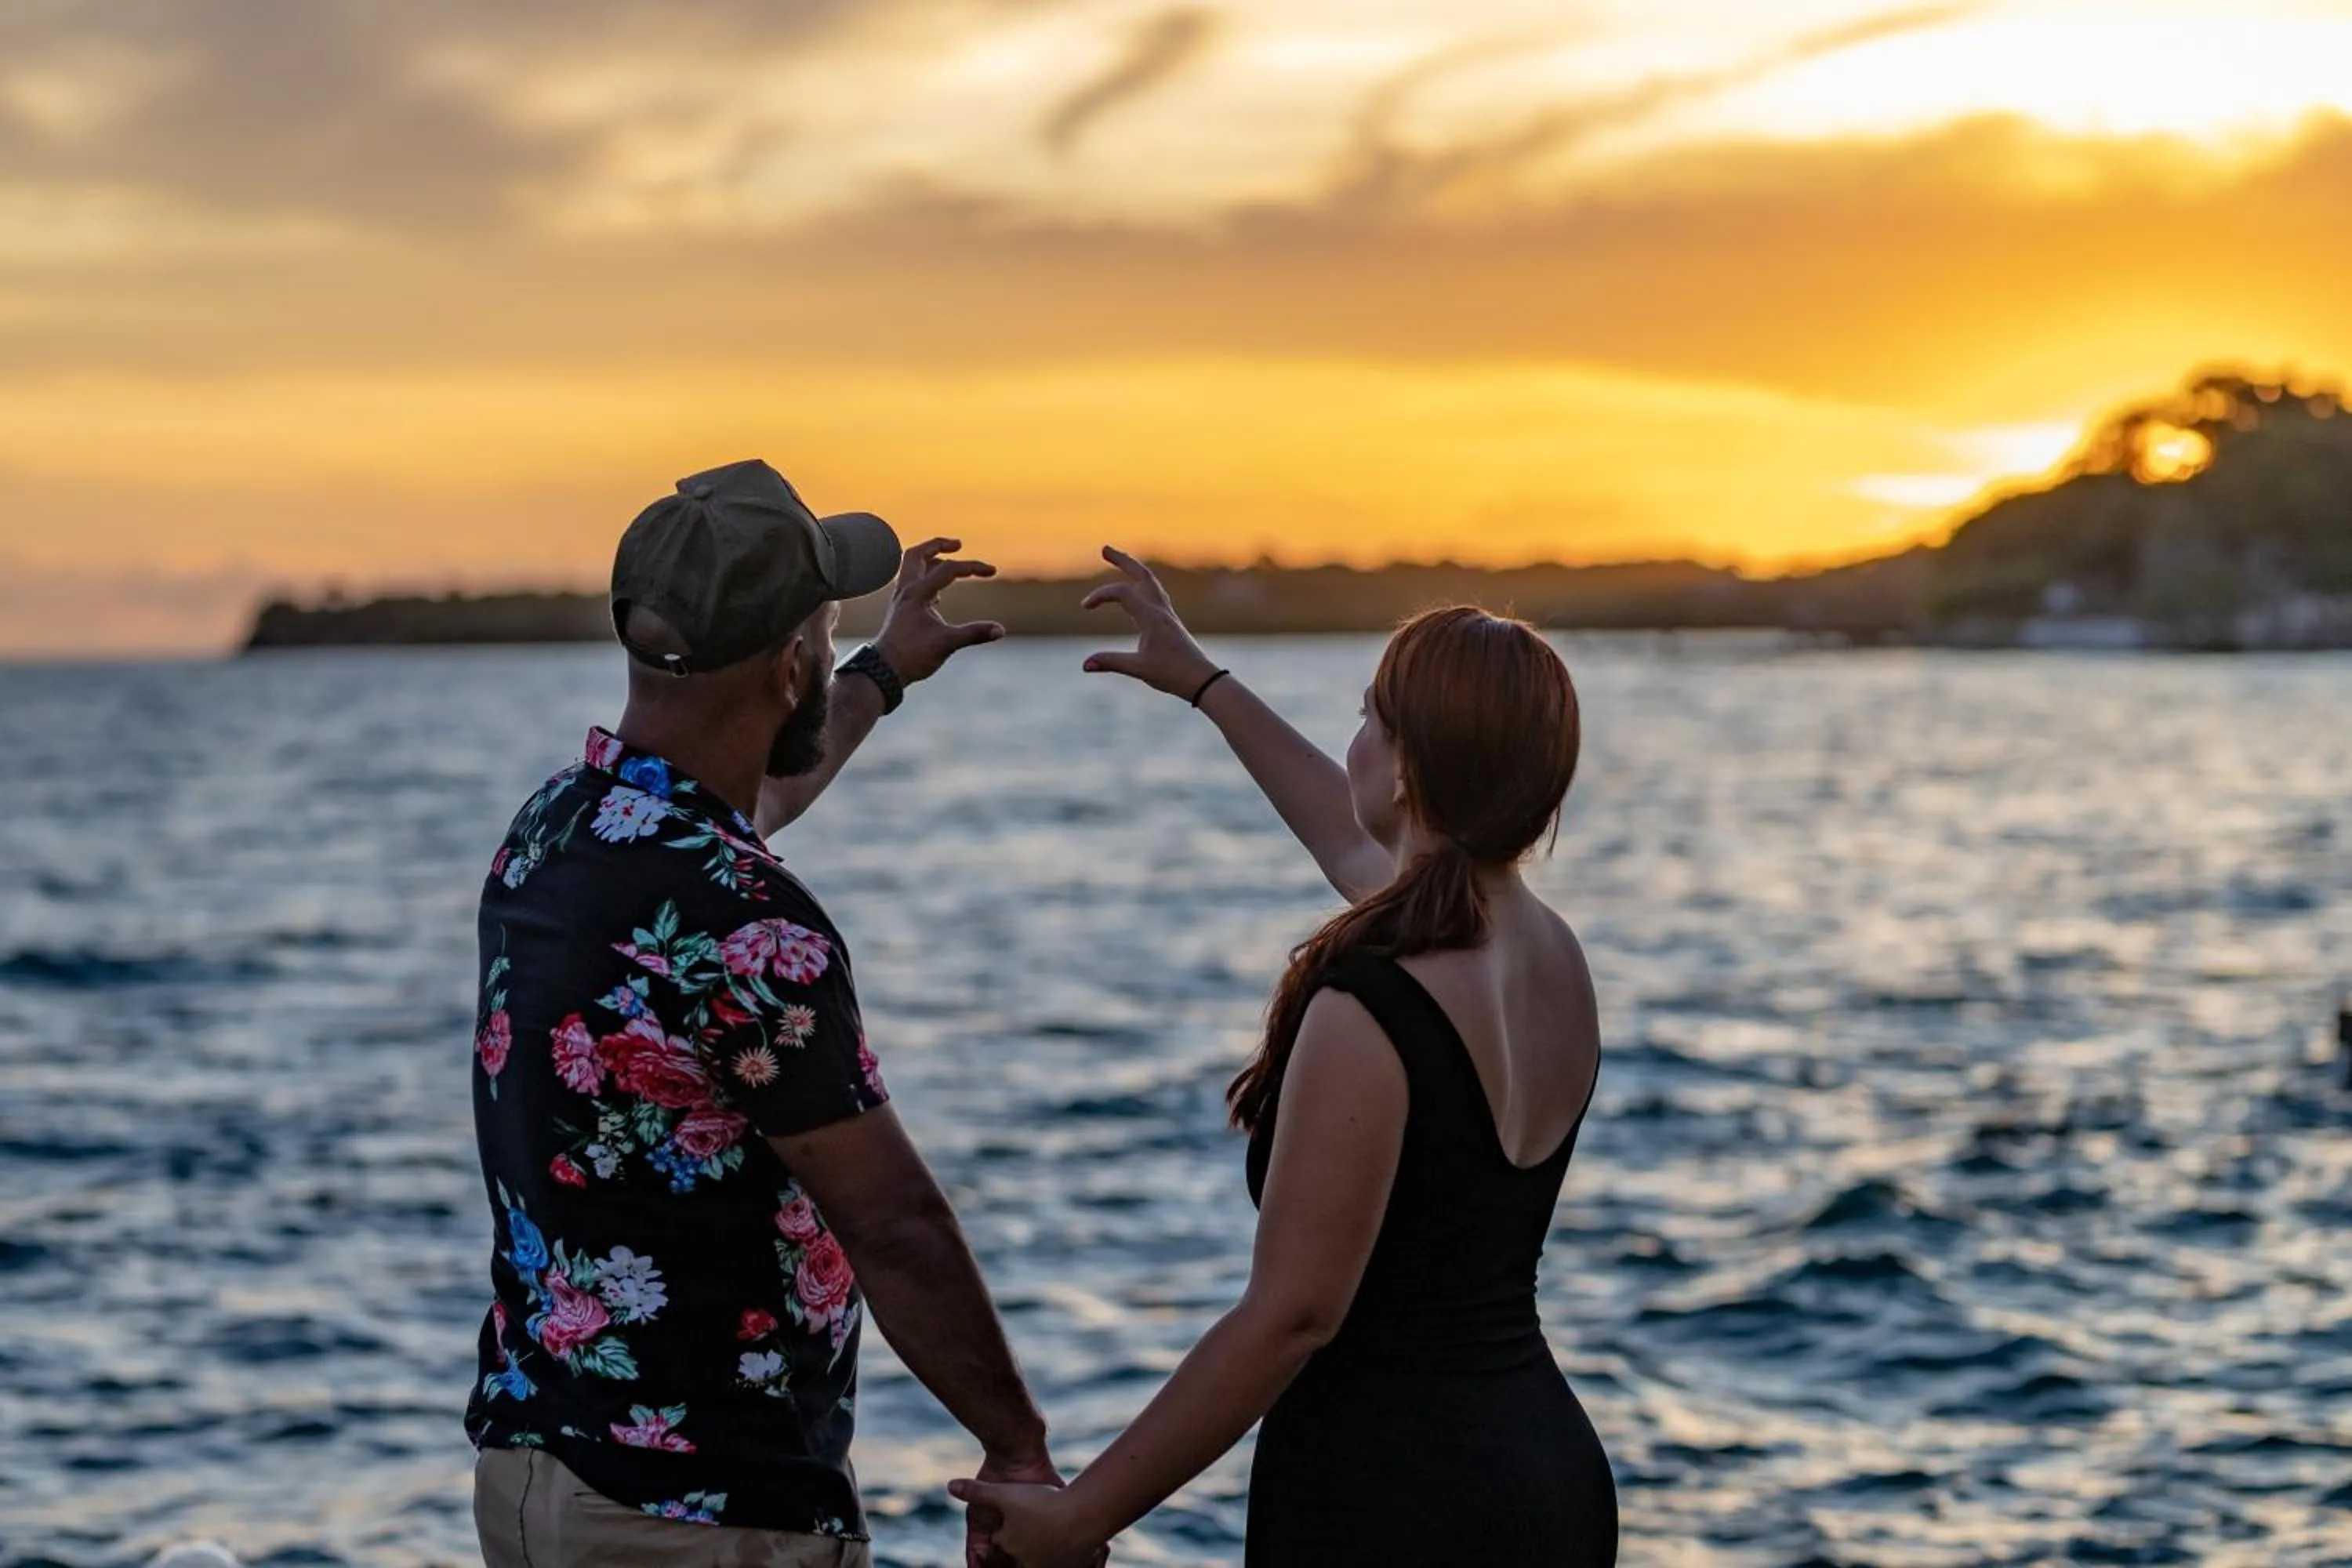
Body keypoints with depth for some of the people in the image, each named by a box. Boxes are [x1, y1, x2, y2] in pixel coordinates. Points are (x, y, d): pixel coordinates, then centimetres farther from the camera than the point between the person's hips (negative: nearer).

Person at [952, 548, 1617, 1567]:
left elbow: (1292, 1314, -20)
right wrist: (1204, 683, 40)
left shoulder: (1369, 1015, -20)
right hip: (1550, 1473, 9)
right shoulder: (1556, 963, 7)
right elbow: (1357, 845, 27)